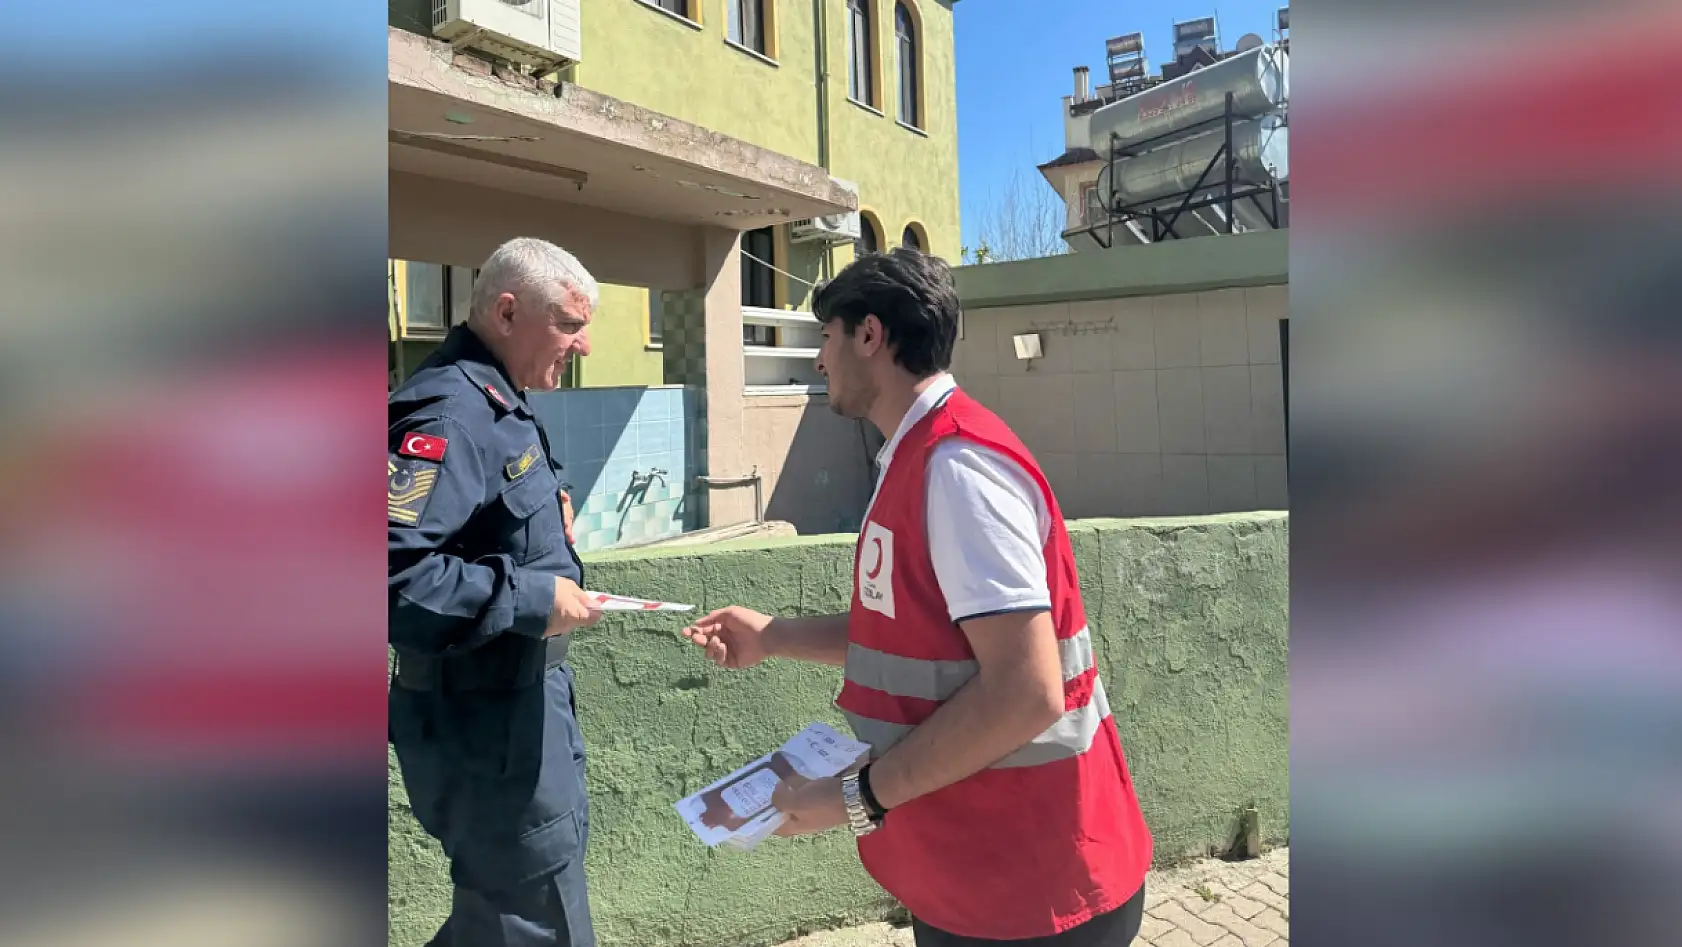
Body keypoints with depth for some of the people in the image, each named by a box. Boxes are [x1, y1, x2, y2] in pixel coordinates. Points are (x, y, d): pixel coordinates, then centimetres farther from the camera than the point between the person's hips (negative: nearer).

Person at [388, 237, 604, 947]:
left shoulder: (495, 406, 10)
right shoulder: (446, 414, -23)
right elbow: (392, 573, -34)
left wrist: (553, 587, 6)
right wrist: (531, 598, -27)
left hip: (525, 696, 10)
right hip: (483, 721, -10)